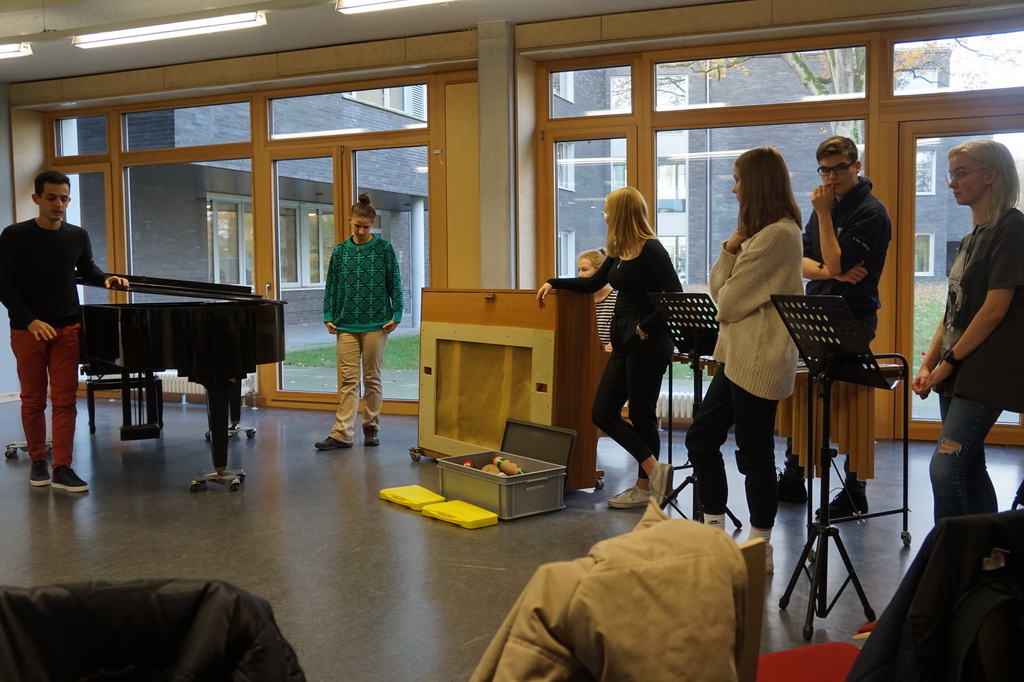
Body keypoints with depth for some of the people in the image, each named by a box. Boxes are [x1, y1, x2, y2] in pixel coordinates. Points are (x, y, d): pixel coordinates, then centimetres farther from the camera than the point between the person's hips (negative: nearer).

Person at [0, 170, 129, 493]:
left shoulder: (78, 236, 4)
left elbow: (86, 270, 22)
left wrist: (107, 279, 0)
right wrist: (30, 320, -21)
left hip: (67, 329, 2)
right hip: (27, 330, -2)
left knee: (64, 400, -2)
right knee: (33, 400, 8)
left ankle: (62, 468, -1)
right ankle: (38, 461, 22)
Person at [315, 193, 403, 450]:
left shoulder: (383, 249, 0)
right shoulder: (340, 251, 7)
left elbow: (395, 284, 1)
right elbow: (331, 286, 10)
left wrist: (396, 316, -4)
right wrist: (329, 317, 3)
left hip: (375, 324, -2)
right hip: (346, 325, 2)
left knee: (372, 378, 8)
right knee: (347, 380, 0)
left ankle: (371, 427, 20)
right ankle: (342, 433, 0)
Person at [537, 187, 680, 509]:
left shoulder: (651, 250, -13)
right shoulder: (619, 251, 12)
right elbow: (593, 283, 25)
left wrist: (645, 328, -16)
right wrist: (554, 283, 20)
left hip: (648, 343, -9)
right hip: (623, 342, 9)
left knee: (641, 415, 0)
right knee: (603, 413, 5)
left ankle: (645, 487, 12)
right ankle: (653, 469, 9)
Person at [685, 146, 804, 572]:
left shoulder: (778, 234, -17)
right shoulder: (761, 232, 17)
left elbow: (728, 301, -15)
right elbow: (719, 291, 11)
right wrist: (730, 249, -3)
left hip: (759, 361, -10)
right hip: (738, 356, 10)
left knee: (754, 453, 0)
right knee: (700, 438, 12)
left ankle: (760, 550, 15)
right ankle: (714, 531, 24)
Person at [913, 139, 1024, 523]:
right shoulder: (973, 237, 16)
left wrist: (949, 362, -12)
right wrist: (928, 364, 6)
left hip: (985, 374, -9)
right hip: (958, 375, 9)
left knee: (945, 468, -12)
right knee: (969, 470, 12)